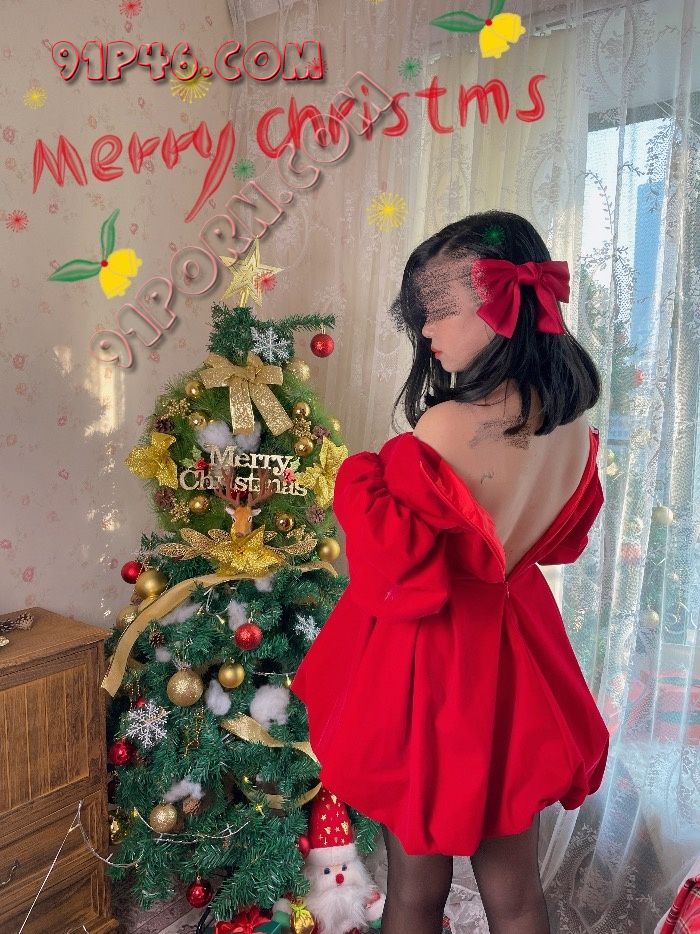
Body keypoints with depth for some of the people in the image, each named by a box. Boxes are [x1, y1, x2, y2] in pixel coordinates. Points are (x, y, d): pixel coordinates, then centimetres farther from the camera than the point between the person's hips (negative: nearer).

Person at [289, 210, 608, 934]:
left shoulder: (446, 430, -27)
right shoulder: (572, 421, -5)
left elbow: (396, 578, -25)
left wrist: (358, 480, -13)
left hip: (433, 660, -6)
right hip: (517, 656, 6)